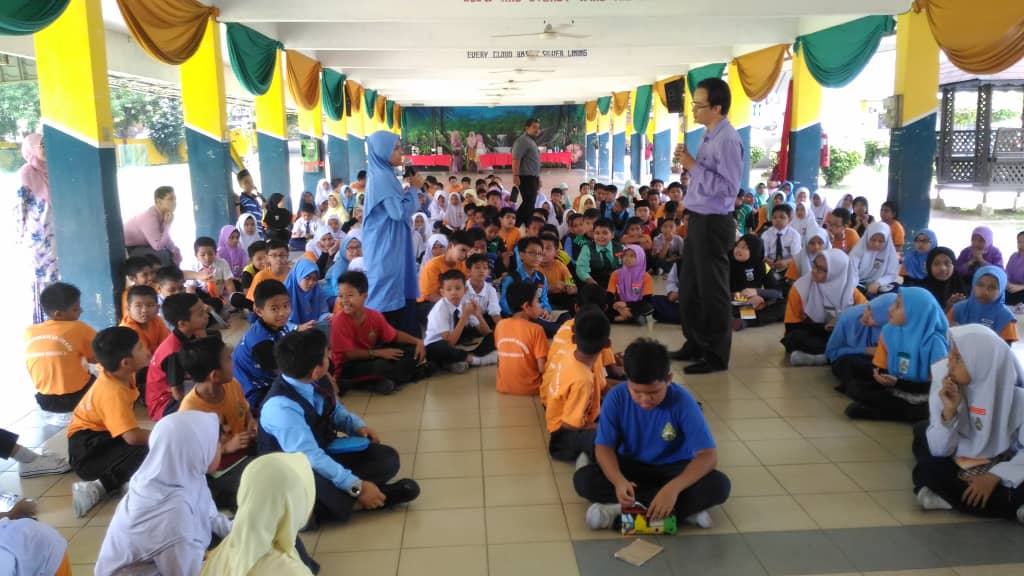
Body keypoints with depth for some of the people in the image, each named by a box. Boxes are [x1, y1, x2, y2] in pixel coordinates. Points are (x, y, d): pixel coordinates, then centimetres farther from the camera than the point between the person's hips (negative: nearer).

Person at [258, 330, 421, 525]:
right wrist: (357, 487, -36)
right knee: (338, 502, -39)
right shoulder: (281, 407, -33)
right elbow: (311, 458, -36)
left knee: (387, 458, -4)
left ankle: (341, 495, -16)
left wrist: (357, 426, -6)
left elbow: (335, 410, 14)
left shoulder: (317, 382, -9)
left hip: (324, 453, 8)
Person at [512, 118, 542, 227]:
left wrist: (538, 177, 24)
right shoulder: (522, 140, -11)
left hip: (532, 177, 10)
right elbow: (516, 159, -20)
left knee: (530, 203, 12)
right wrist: (515, 175, -28)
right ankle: (516, 225, -10)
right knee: (529, 203, -12)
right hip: (526, 177, -10)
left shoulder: (532, 141, 21)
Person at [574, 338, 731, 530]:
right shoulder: (616, 398, -18)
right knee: (583, 479, -27)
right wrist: (618, 481, -39)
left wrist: (673, 488, -43)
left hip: (673, 469, -1)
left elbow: (708, 455, -27)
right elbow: (604, 447, -16)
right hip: (631, 467, 2)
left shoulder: (682, 401, -23)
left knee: (718, 485, -30)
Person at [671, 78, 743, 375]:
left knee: (712, 290, 2)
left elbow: (728, 187, -24)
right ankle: (696, 344, 35)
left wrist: (694, 166, -21)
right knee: (689, 287, 19)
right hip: (698, 220, 10)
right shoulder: (709, 136, 11)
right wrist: (689, 164, 4)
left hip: (714, 223, -10)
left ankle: (716, 355, 16)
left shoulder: (727, 139, -17)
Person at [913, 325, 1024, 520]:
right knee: (925, 470, -29)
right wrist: (949, 411, -24)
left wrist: (995, 475, -26)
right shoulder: (943, 383, -9)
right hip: (962, 467, 3)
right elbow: (939, 451, -10)